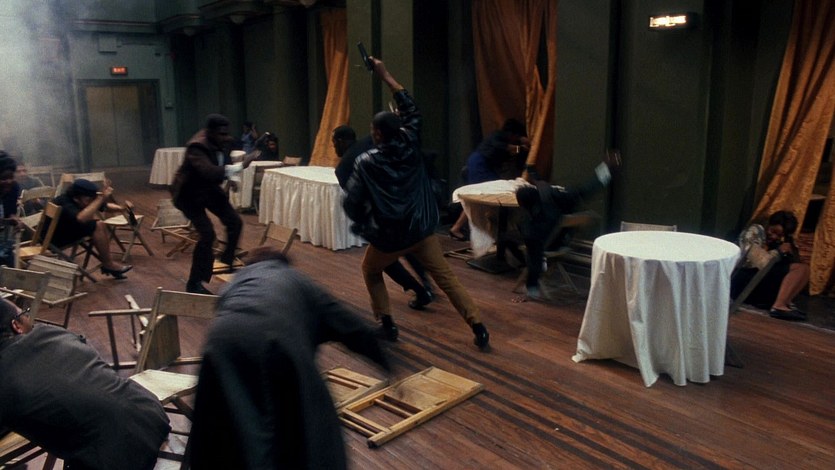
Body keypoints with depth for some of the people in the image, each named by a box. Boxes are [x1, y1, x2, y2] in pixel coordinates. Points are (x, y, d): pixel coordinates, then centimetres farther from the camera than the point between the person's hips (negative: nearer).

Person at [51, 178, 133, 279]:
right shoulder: (64, 203, -31)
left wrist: (122, 208, -22)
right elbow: (81, 218, -50)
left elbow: (106, 206, -2)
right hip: (53, 239, -9)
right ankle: (108, 265, -13)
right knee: (97, 226, -22)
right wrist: (101, 198, -50)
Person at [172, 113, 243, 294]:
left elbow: (224, 166, 9)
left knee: (235, 222, 4)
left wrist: (231, 176, -11)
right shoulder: (196, 147, -32)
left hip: (209, 189, 8)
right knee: (207, 234, -17)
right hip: (190, 193, -8)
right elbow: (208, 171, -49)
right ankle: (194, 284, -5)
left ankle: (227, 262, 28)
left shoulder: (221, 143, -9)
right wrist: (236, 168, -56)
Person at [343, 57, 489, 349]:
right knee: (447, 278, 7)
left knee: (370, 272, 25)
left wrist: (364, 222, 11)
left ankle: (386, 323, 20)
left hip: (387, 236, -3)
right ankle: (478, 328, 1)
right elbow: (411, 111, 11)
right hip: (421, 230, 3)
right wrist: (385, 76, 15)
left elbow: (351, 203, -11)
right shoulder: (411, 146, -3)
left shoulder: (366, 162, -12)